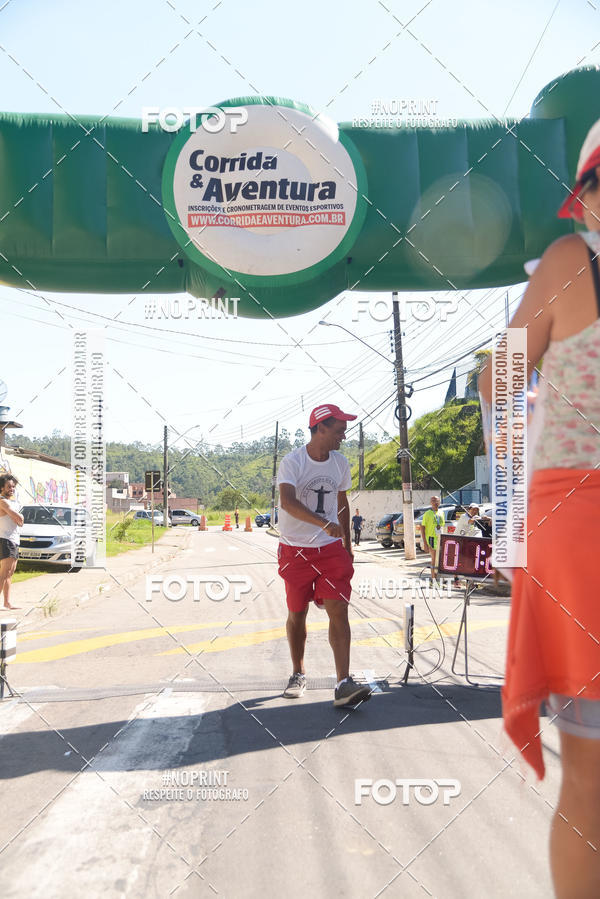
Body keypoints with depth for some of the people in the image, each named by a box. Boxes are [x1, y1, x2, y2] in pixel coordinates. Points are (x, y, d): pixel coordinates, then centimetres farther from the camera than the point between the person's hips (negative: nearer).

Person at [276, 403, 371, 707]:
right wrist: (324, 523, -42)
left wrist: (347, 544, 18)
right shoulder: (292, 462, -13)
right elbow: (287, 502, -30)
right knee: (297, 613, 9)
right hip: (295, 550, -3)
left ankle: (344, 684, -9)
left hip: (331, 548, 3)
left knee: (338, 610, -10)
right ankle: (298, 674, 29)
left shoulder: (340, 463, 5)